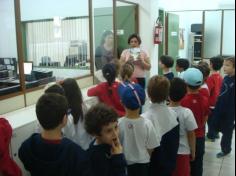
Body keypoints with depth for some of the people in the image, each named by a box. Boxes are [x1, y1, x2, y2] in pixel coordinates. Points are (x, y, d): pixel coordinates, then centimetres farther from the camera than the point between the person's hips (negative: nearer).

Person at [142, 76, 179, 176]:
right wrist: (171, 158, 15)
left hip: (153, 167, -4)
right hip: (169, 164, 4)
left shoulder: (145, 119, -26)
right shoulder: (174, 114, -10)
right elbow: (176, 142, 0)